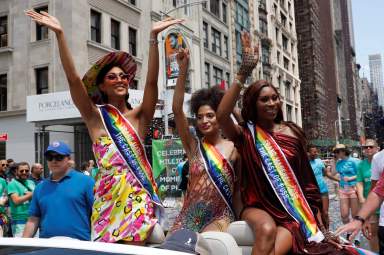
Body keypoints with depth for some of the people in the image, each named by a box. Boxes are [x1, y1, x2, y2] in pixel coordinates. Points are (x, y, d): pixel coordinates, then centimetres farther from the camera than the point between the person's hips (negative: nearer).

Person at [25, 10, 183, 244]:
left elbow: (152, 81, -8)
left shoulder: (139, 116, 5)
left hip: (138, 196, 0)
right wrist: (59, 34, -14)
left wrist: (154, 37, -16)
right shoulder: (95, 117, 4)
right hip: (109, 194, 0)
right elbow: (73, 79, -6)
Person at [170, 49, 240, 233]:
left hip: (220, 216, -2)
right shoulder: (193, 147, 4)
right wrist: (183, 69, -12)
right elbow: (177, 109, -6)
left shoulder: (233, 148, 0)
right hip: (190, 215, 2)